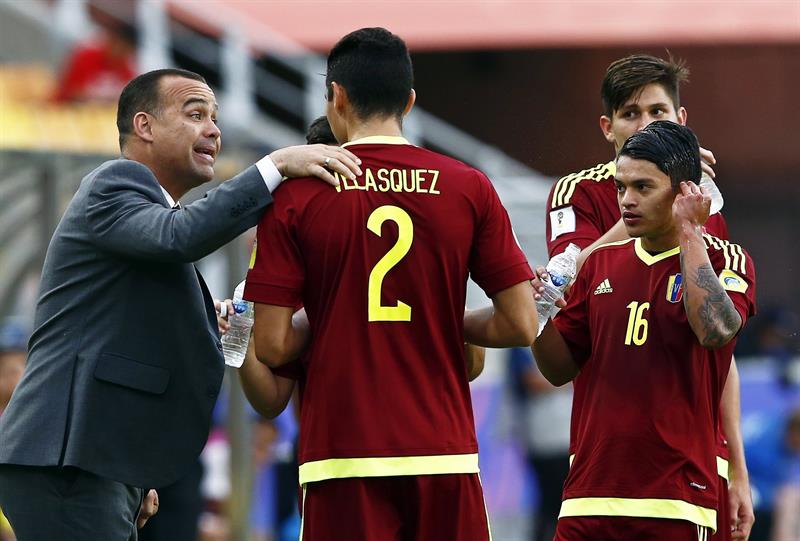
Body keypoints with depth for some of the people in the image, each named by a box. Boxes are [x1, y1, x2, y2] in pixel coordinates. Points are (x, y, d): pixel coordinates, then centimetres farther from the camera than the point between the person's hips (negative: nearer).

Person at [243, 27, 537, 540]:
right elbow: (521, 324, 1)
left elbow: (273, 345, -4)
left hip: (343, 457, -1)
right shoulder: (469, 188, 2)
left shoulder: (297, 194, -2)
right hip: (445, 453, 1)